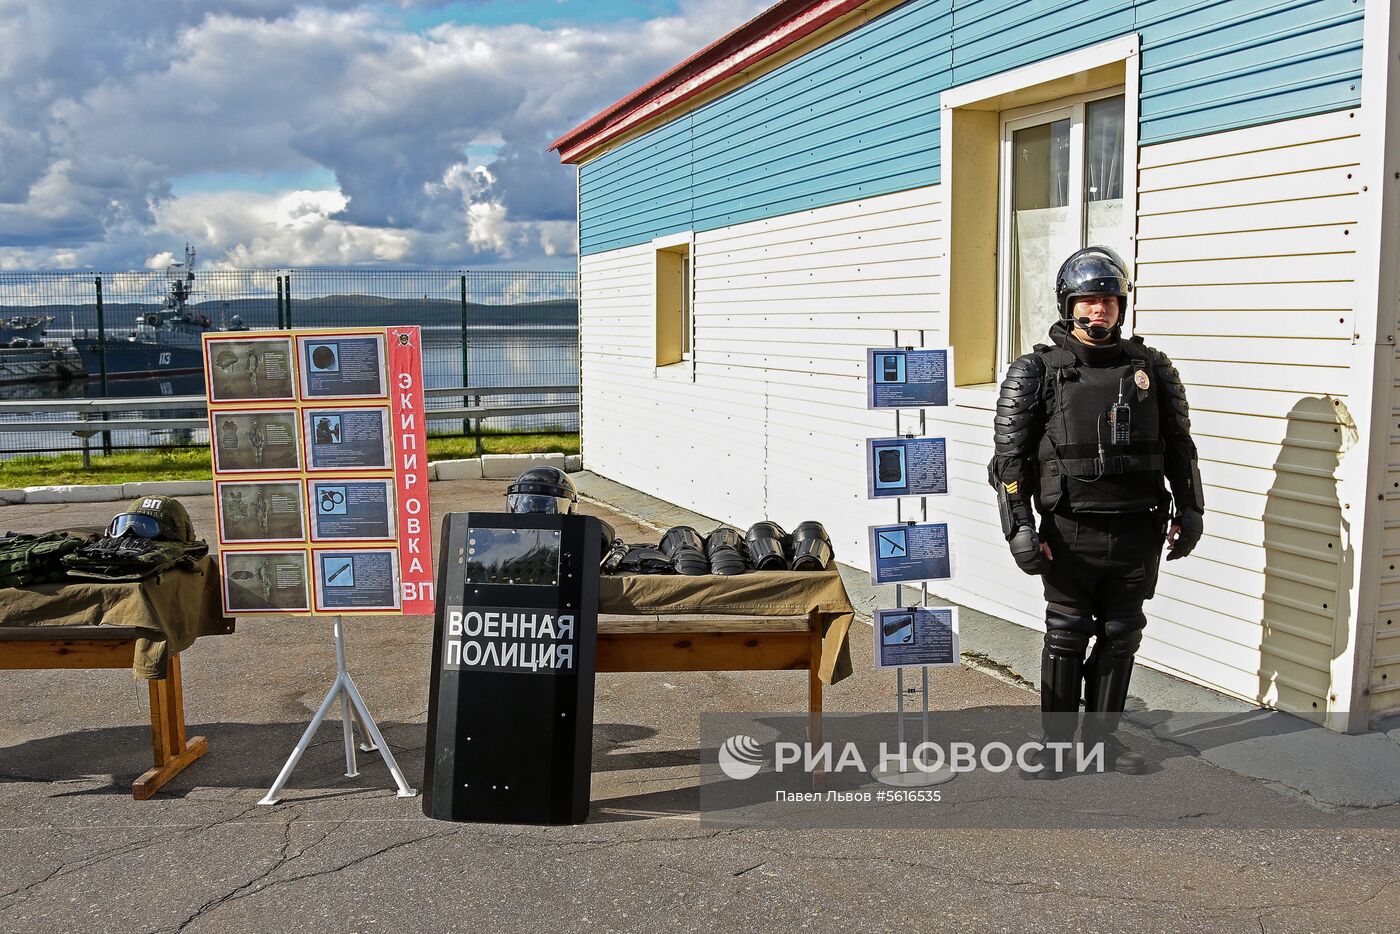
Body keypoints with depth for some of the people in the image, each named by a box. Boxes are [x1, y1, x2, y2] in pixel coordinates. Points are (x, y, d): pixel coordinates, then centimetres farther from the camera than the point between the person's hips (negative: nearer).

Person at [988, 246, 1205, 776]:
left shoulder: (1151, 368, 6)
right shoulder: (1036, 372, -3)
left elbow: (1180, 447, 13)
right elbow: (1010, 458, -5)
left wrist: (1189, 511, 8)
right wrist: (1020, 528, -11)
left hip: (1137, 533, 3)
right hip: (1070, 533, -3)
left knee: (1121, 638, 12)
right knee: (1066, 638, 6)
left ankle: (1101, 736, 27)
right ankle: (1056, 742, 20)